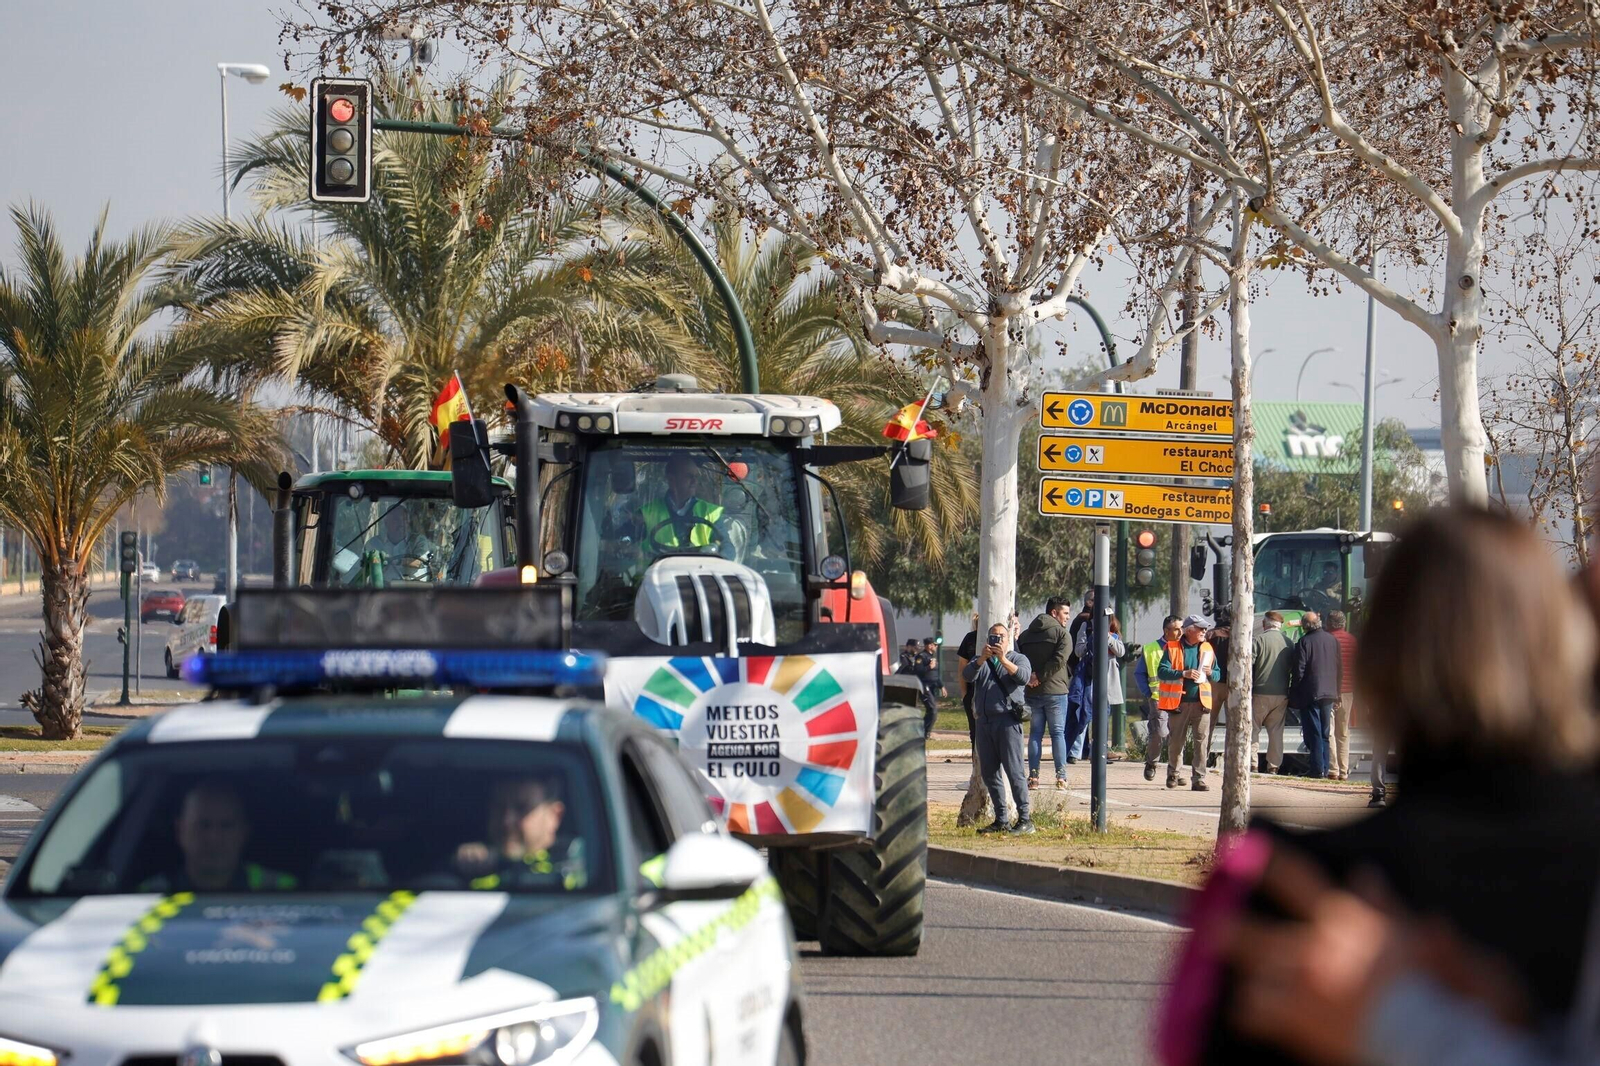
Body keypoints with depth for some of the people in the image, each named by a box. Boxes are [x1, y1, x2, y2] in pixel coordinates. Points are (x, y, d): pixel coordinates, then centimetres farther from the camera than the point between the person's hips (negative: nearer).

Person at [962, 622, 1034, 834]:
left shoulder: (1017, 659, 10)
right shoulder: (981, 662, 20)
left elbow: (1023, 676, -12)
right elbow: (968, 675, -1)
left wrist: (1003, 660, -23)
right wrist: (982, 659, -18)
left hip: (1007, 721, -5)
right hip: (984, 721, 5)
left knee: (1014, 772, -11)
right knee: (989, 774, 4)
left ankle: (1025, 819, -11)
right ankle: (1001, 820, 10)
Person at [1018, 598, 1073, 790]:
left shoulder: (1026, 635, 12)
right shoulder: (1061, 633, -6)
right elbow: (1059, 660, -18)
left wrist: (1029, 676, -6)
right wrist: (1040, 677, -11)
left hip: (1032, 693, 5)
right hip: (1055, 691, -5)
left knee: (1035, 733, 9)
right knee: (1058, 733, 1)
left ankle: (1033, 776, 4)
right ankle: (1061, 777, -3)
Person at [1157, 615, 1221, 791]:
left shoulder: (1208, 649, 12)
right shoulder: (1173, 648, 1)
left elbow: (1217, 674, 17)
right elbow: (1162, 671, -8)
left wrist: (1210, 673, -7)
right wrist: (1184, 674, -20)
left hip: (1201, 702, 2)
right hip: (1179, 702, -2)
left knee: (1202, 741, -6)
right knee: (1176, 740, 7)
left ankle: (1199, 779, -5)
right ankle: (1173, 773, 27)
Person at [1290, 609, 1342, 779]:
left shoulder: (1304, 642, -11)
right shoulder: (1333, 640, 7)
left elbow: (1299, 670, -13)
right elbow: (1339, 669, 11)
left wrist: (1294, 693, -5)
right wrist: (1336, 692, 17)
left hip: (1310, 694, -6)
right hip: (1329, 693, 6)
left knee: (1313, 734, -3)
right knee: (1324, 734, 13)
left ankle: (1317, 769, -8)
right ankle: (1325, 769, 12)